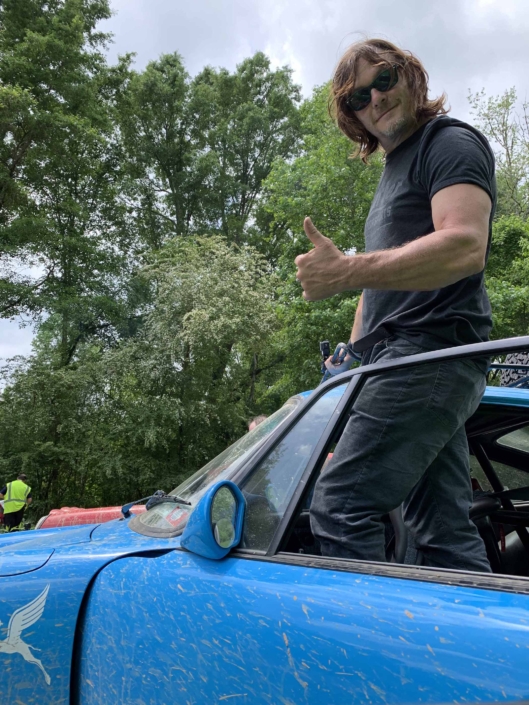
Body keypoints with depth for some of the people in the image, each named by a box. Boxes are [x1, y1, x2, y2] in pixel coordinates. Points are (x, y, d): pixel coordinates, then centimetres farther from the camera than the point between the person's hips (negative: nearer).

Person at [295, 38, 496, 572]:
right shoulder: (392, 170, 28)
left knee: (339, 505, -16)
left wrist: (344, 272, -24)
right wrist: (352, 353, 19)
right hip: (401, 357, 10)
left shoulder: (451, 142, 0)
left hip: (430, 352, -10)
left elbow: (465, 247, -20)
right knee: (444, 533, 8)